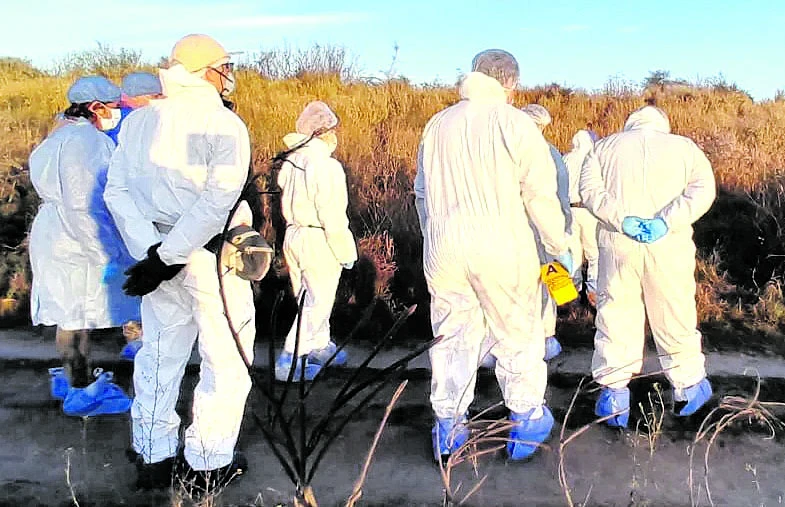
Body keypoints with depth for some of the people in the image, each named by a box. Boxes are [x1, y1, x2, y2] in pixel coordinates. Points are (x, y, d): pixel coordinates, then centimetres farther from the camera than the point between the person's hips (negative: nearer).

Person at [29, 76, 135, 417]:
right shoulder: (88, 141, -18)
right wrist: (107, 253, -21)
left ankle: (72, 376, 31)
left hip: (57, 237, 10)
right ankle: (81, 392, 9)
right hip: (77, 245, -10)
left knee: (71, 314, 18)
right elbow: (85, 206, -24)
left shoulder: (61, 137, 16)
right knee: (79, 317, -1)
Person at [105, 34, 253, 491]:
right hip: (212, 258, -6)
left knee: (160, 354, 18)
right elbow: (217, 201, -23)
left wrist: (150, 249, -7)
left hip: (157, 253, 6)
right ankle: (209, 465, 16)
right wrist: (167, 258, -20)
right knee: (226, 360, 8)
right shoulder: (225, 125, -12)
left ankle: (153, 458, 28)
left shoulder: (139, 121, 6)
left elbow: (118, 190, 0)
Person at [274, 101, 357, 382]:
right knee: (318, 301, 2)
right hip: (319, 241, -8)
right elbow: (333, 216, -18)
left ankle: (321, 347, 35)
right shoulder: (327, 166, -18)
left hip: (292, 235, 8)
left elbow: (286, 203, 8)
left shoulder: (290, 162, 5)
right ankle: (289, 361, 2)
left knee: (308, 298, 19)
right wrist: (346, 253, -11)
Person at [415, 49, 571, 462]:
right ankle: (525, 420, 23)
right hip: (501, 250, -4)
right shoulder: (515, 123, -7)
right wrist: (560, 247, 5)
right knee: (518, 334, 12)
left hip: (443, 251, 5)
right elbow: (541, 195, -7)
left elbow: (422, 192, 16)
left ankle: (448, 427, 21)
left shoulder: (437, 125, 10)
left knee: (452, 336, 14)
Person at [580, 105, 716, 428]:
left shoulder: (604, 146, 12)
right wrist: (667, 222, -13)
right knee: (675, 316, 13)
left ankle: (614, 395, 13)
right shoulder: (684, 146, 12)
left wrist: (621, 219, -13)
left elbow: (590, 190, -4)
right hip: (670, 245, 0)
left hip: (617, 242, 0)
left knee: (615, 315, 8)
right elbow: (703, 188, -4)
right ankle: (688, 386, 28)